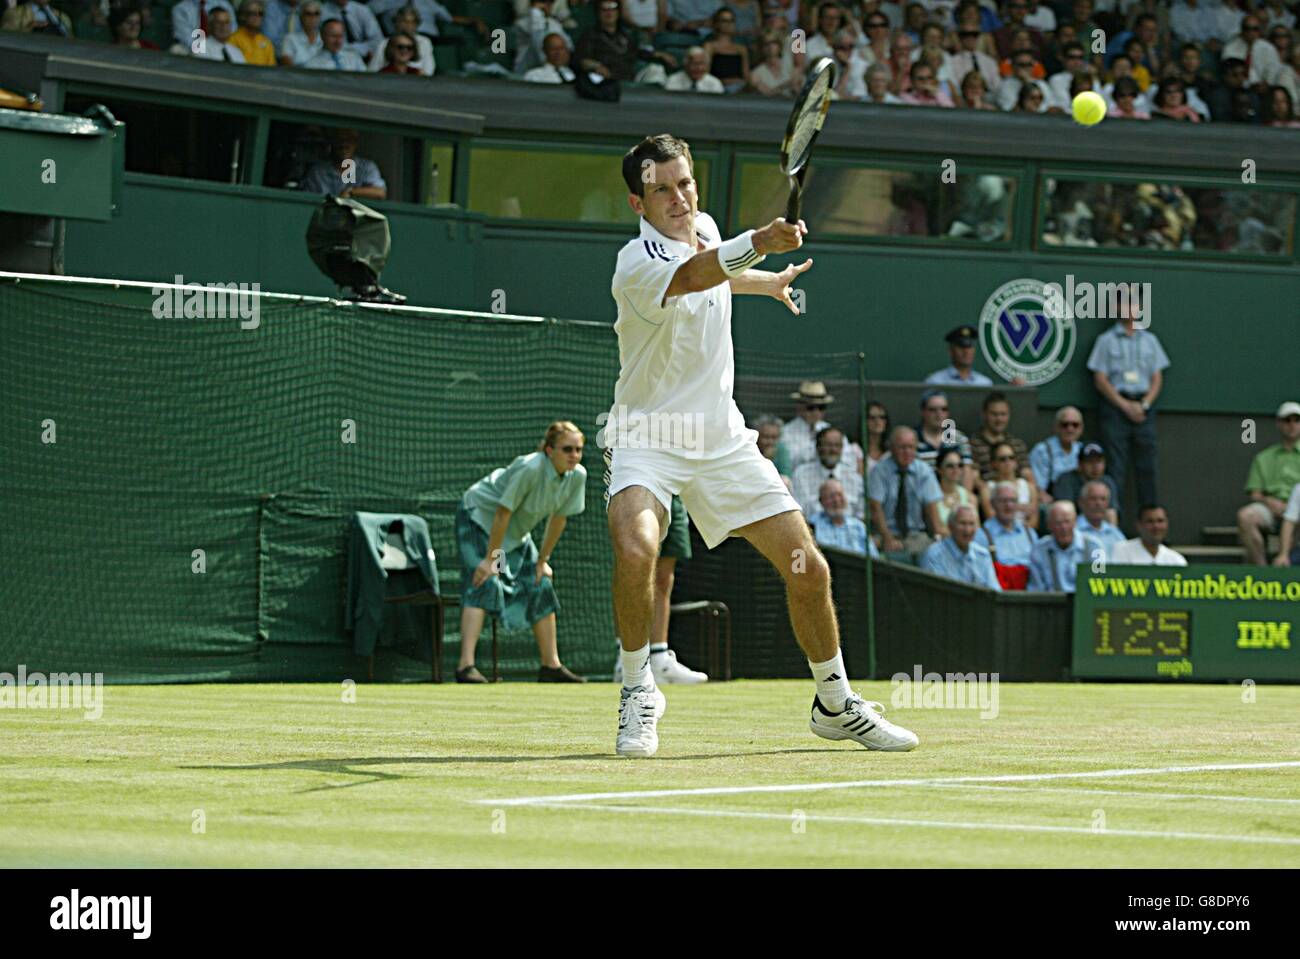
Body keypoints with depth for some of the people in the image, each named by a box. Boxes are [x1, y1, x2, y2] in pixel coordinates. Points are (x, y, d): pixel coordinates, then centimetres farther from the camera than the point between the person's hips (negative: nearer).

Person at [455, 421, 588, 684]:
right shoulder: (530, 468, -34)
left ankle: (551, 665, 15)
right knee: (485, 584, -22)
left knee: (541, 588, 5)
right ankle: (466, 666, -30)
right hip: (479, 516, -8)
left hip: (517, 532, 8)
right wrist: (490, 559, -25)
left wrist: (542, 560, 3)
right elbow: (502, 513, -29)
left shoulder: (577, 476, -14)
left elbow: (558, 519, -1)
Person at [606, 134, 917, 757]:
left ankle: (835, 704, 23)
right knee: (635, 546, -34)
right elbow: (688, 278, -46)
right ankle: (638, 690, -12)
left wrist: (770, 282, 42)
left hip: (722, 441, 6)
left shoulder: (705, 229, 2)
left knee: (807, 570, 2)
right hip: (647, 434, -6)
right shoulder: (639, 264, -22)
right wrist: (755, 244, -63)